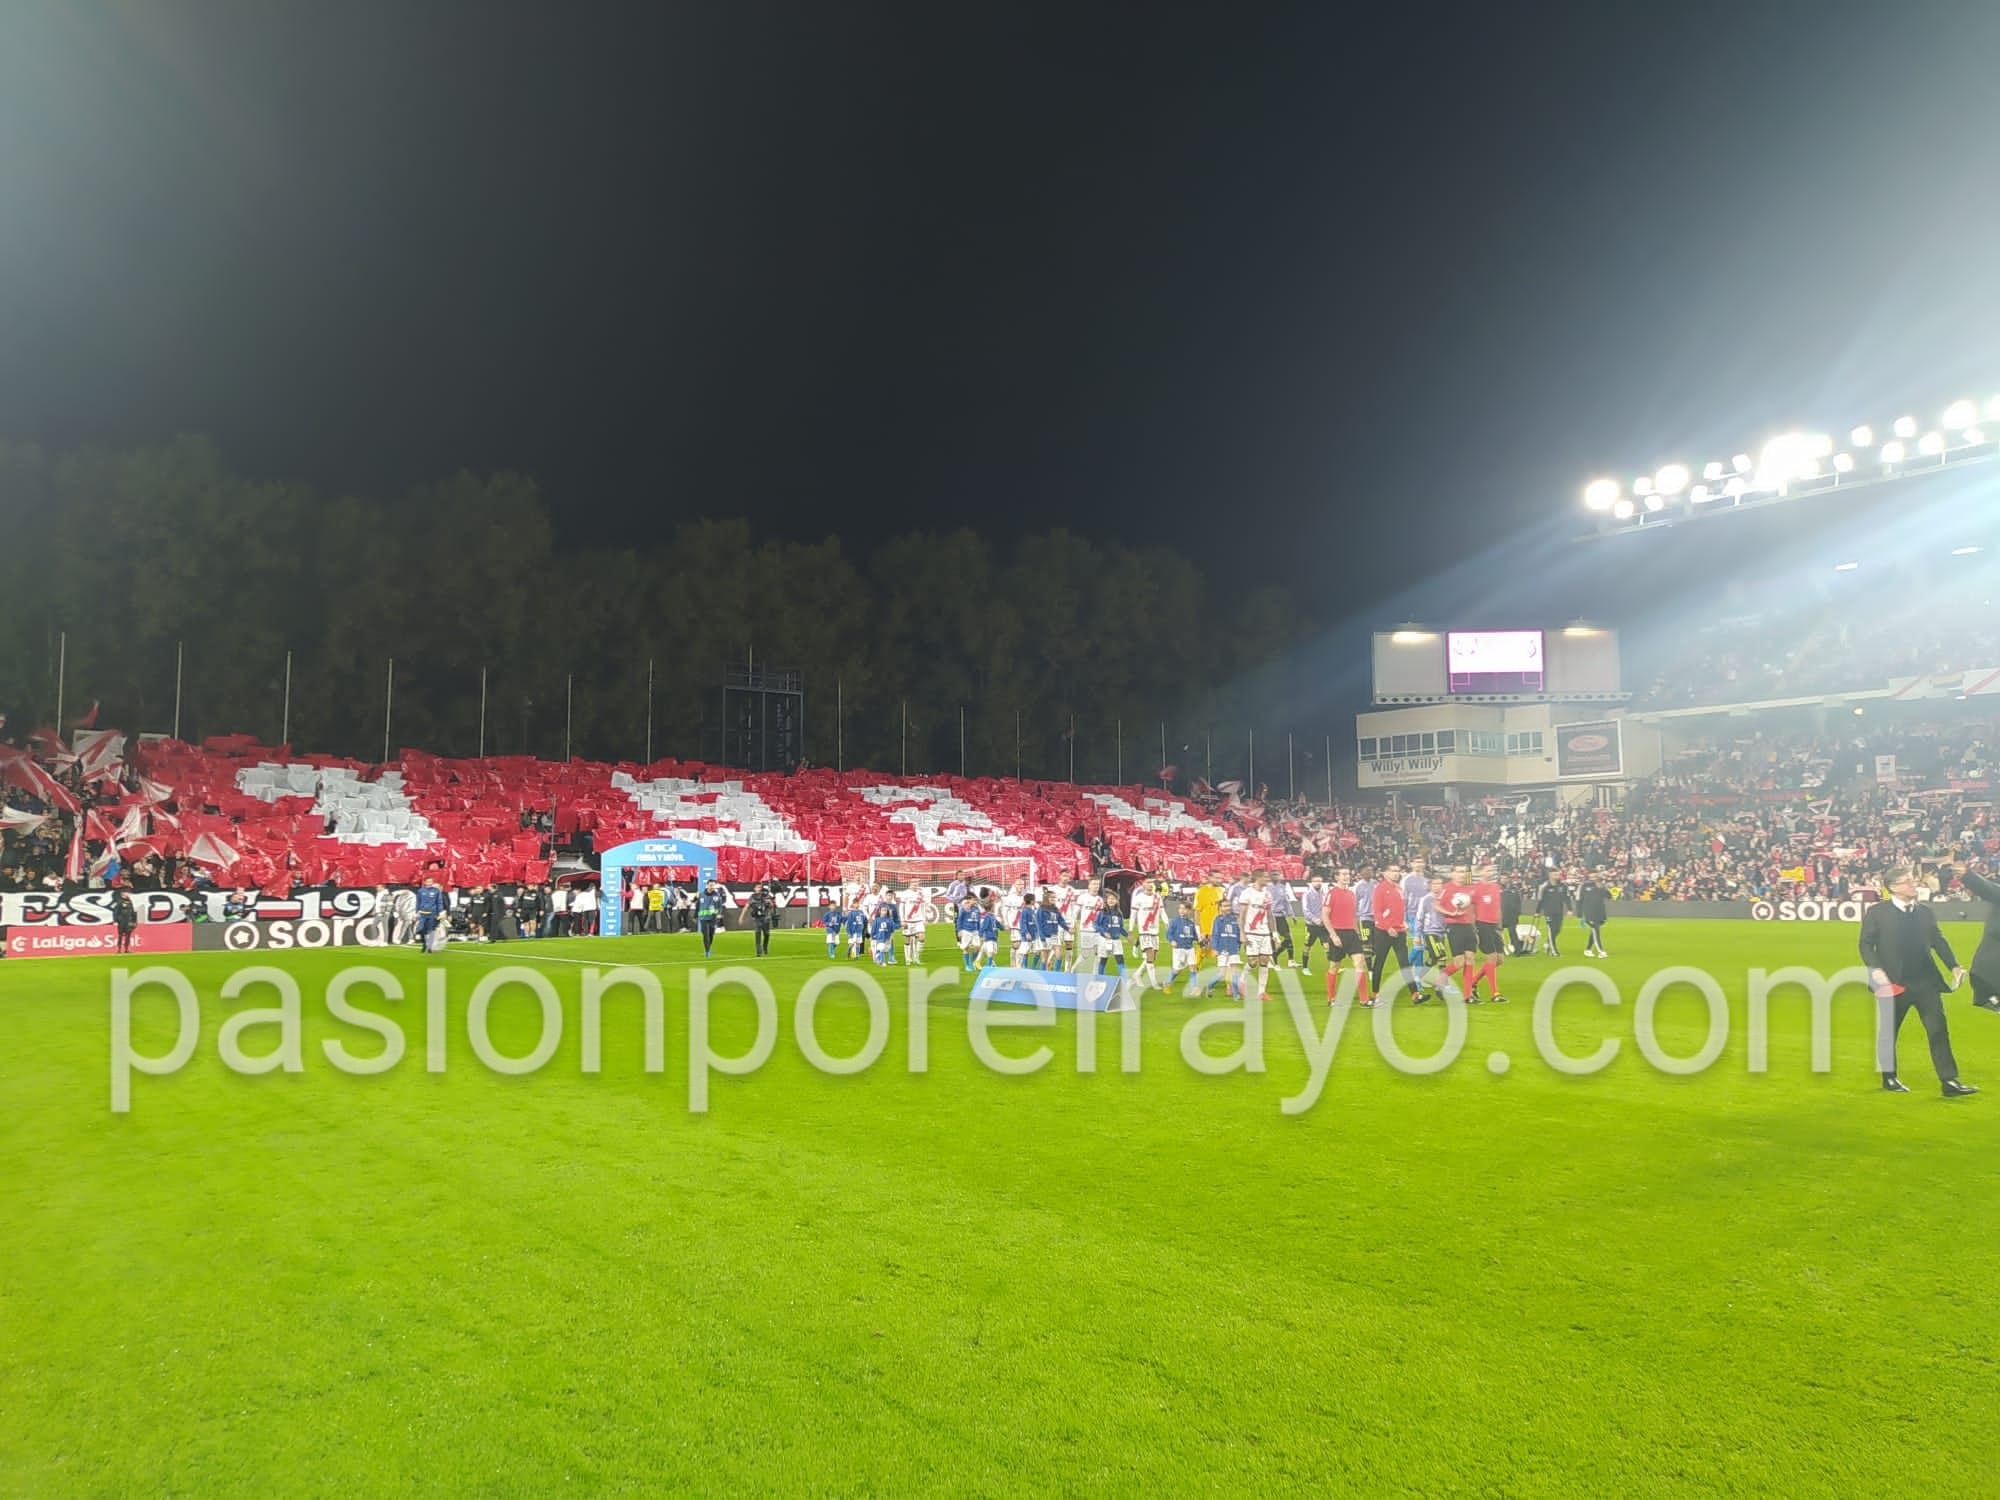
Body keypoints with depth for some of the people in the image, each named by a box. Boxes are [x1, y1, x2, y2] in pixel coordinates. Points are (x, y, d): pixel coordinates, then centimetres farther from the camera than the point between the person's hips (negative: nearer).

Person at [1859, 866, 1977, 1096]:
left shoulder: (1926, 910, 9)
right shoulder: (1876, 912, -5)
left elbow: (1938, 940, 13)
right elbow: (1866, 944, -5)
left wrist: (1954, 966, 2)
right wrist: (1876, 969, -19)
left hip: (1926, 982, 3)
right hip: (1893, 983, -3)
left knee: (1938, 1029, -2)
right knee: (1888, 1032, 9)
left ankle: (1949, 1081, 3)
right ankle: (1889, 1079, 24)